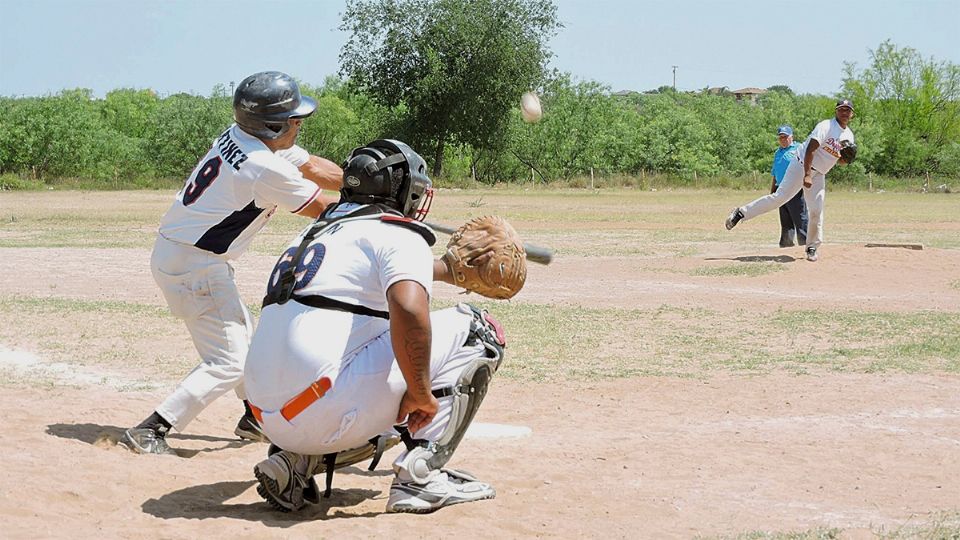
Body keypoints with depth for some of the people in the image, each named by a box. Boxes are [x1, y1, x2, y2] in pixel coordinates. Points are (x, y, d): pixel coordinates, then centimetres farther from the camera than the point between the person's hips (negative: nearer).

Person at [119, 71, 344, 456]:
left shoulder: (239, 136, 2)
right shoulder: (267, 169, -24)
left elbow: (316, 168, 8)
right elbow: (323, 210, -12)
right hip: (193, 266, -10)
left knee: (241, 337, 25)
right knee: (228, 362, -6)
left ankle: (255, 419, 41)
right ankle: (149, 433, -8)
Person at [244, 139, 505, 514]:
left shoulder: (320, 230, 25)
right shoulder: (398, 233, -1)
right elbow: (408, 309, -21)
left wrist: (447, 269, 53)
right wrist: (420, 392, -13)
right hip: (325, 410, -8)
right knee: (476, 330, 4)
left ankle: (296, 462, 13)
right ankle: (420, 475, -4)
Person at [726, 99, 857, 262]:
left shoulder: (849, 136, 8)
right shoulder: (825, 127, -14)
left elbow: (840, 160, 16)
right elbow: (810, 150, -22)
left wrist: (847, 158, -9)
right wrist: (807, 175, -31)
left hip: (818, 175, 6)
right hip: (802, 166, -6)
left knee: (816, 211, -2)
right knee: (780, 197, -15)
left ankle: (812, 248, 12)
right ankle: (741, 213, -8)